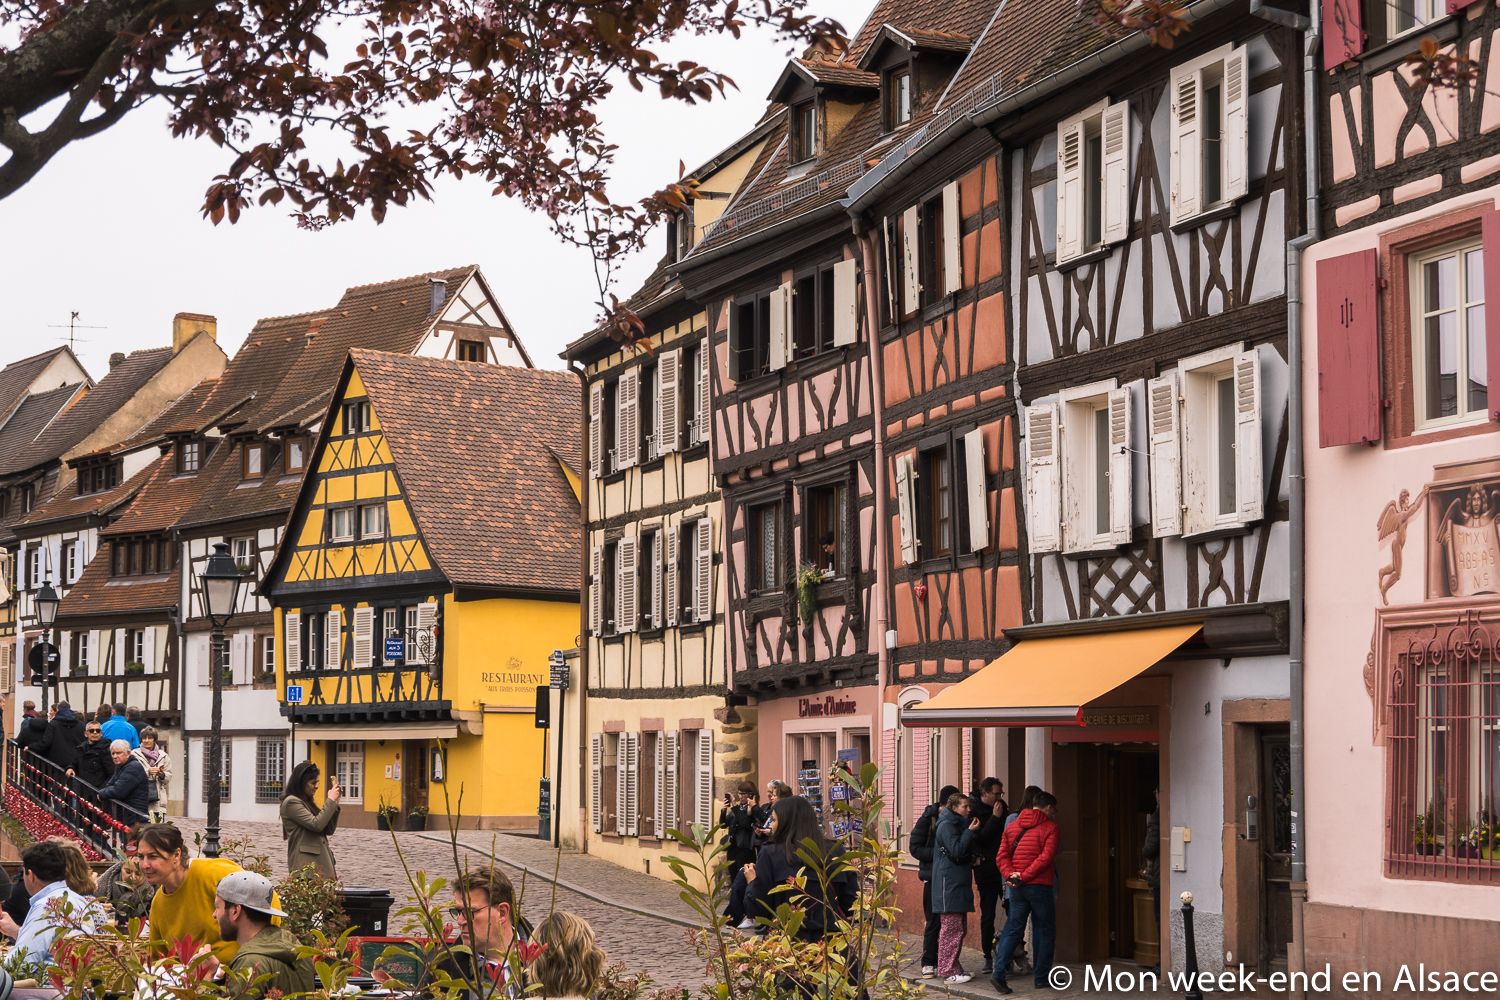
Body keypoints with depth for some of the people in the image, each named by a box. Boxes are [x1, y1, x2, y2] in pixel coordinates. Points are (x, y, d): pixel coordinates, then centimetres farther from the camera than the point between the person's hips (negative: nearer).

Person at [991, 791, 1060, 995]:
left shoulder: (1012, 826, 12)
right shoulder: (1049, 827, -5)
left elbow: (1002, 855, 3)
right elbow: (1046, 857, -17)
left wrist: (1010, 875, -7)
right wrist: (1025, 876, -16)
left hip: (1017, 887, 5)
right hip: (1040, 886, -5)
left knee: (1012, 929, 7)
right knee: (1044, 931, 8)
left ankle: (999, 972, -7)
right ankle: (1041, 977, 12)